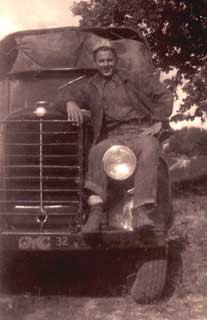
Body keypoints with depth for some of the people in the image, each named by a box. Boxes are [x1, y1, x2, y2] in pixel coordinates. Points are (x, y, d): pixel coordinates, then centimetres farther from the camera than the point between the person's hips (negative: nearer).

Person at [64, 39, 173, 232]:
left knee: (149, 150, -36)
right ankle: (96, 211, -41)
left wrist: (158, 123, 0)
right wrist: (71, 103, -9)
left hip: (140, 132, -1)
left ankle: (141, 212, -46)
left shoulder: (133, 79, 13)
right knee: (97, 151, -34)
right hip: (113, 137, 1)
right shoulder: (91, 86, 20)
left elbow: (164, 96, 11)